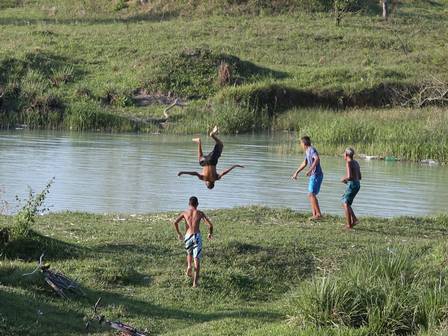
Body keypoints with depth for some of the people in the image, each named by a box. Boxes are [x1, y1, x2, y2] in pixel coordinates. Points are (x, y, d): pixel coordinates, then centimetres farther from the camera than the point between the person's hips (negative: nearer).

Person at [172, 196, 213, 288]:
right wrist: (210, 233, 18)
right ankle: (195, 282, -9)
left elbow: (175, 222, -5)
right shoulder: (200, 213, 3)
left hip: (188, 236, 2)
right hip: (197, 236, -2)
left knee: (189, 253, 33)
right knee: (197, 260, -1)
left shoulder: (185, 213, 7)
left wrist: (178, 233, 9)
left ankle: (189, 266, 7)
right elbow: (210, 225, -3)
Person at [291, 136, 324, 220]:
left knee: (311, 194, -16)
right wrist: (296, 173, 33)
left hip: (316, 175, -10)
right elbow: (304, 164, 30)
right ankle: (314, 215, 7)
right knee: (311, 195, 8)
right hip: (313, 176, 10)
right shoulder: (307, 151, 17)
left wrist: (310, 170, -37)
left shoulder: (312, 150, -13)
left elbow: (317, 159, -33)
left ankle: (318, 214, -19)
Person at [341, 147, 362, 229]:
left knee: (346, 204, 1)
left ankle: (349, 224, -1)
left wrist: (343, 179, -2)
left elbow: (349, 176, -22)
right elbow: (359, 177, 19)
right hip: (357, 184, 9)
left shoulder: (348, 163, -13)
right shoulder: (356, 163, 15)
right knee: (345, 202, 17)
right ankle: (354, 219, 7)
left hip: (352, 185, -9)